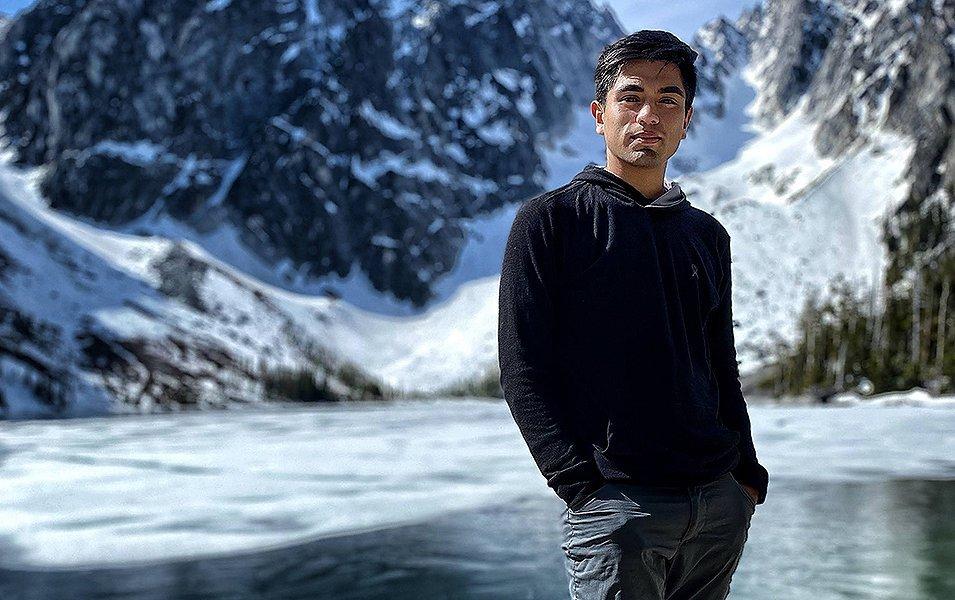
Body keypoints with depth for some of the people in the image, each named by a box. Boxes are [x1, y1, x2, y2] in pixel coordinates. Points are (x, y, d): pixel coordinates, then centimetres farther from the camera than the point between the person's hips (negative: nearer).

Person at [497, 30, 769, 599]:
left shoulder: (707, 234, 15)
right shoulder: (549, 220, -1)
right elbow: (523, 368, -7)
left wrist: (748, 475, 11)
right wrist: (581, 483, -14)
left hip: (720, 506, 5)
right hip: (616, 505, -5)